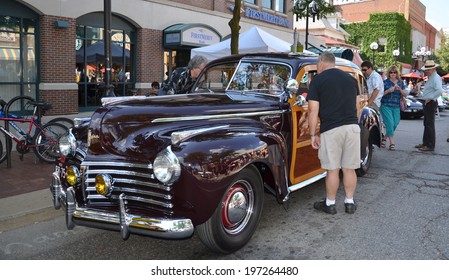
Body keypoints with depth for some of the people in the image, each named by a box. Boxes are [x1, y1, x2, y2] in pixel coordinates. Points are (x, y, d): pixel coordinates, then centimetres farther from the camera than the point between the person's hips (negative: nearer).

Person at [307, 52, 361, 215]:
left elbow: (313, 111, -5)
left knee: (332, 169, 4)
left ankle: (330, 204, 16)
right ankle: (350, 202, 20)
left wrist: (313, 134, -1)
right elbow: (357, 106, 16)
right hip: (353, 127, 5)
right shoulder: (351, 78, 15)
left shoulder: (318, 80, 0)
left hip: (331, 129, -4)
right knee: (349, 168, 11)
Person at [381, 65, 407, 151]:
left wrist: (399, 89, -9)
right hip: (386, 106, -4)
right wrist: (388, 90, -18)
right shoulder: (385, 82, -1)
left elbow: (405, 94, 9)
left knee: (395, 124, 3)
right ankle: (392, 143, -6)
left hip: (396, 107, 4)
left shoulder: (400, 83, 11)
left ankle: (384, 138, 25)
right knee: (390, 124, -11)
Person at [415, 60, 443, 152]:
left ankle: (430, 146, -2)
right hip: (427, 103, 11)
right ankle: (425, 143, 26)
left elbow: (440, 91, -30)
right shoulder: (430, 78, 16)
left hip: (430, 103, -11)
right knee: (426, 123, 16)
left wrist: (430, 98, -23)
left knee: (429, 124, -6)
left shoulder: (436, 78, -17)